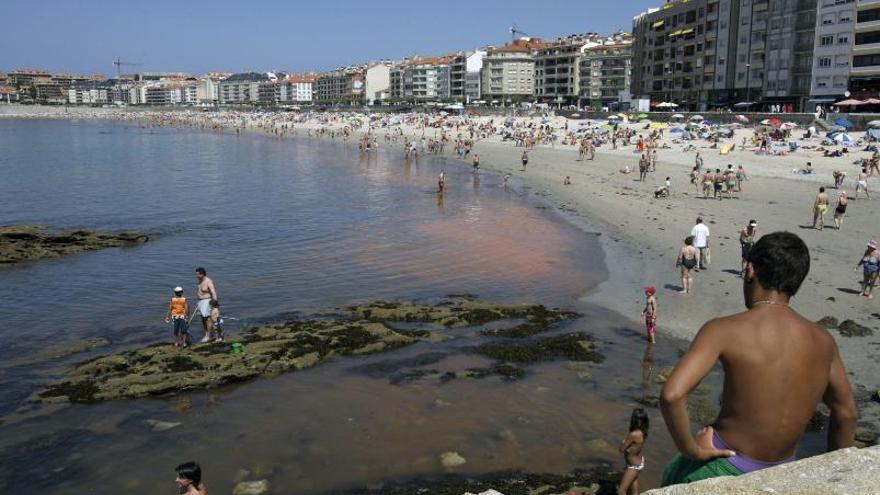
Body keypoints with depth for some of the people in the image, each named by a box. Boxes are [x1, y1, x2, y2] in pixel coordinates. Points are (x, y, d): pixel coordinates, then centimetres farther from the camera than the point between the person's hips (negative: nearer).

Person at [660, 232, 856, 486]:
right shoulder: (823, 341, -3)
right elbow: (845, 412, 10)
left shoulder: (725, 330, -19)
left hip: (725, 468, -4)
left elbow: (672, 395, -31)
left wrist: (691, 449, -15)